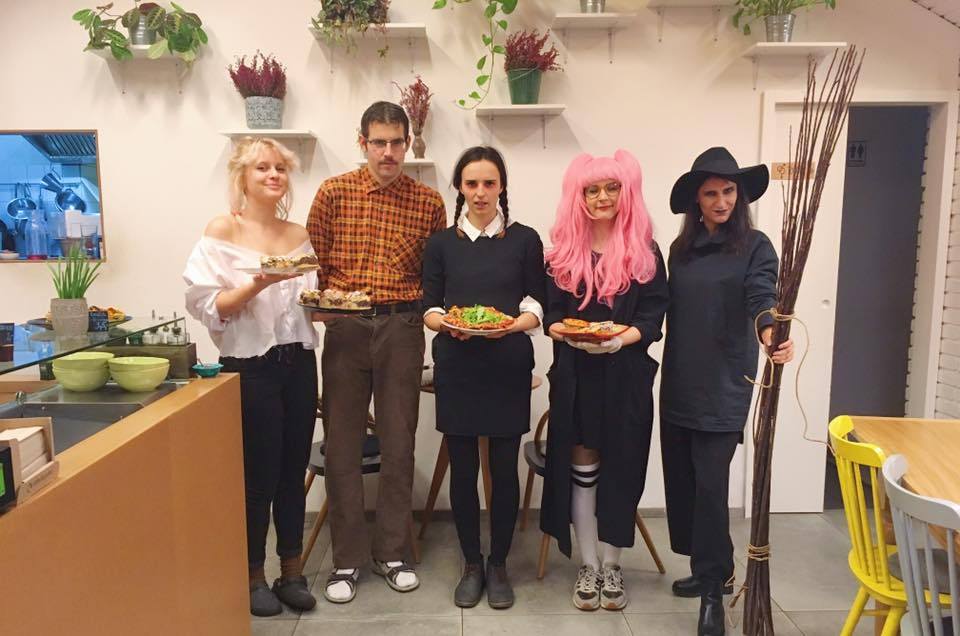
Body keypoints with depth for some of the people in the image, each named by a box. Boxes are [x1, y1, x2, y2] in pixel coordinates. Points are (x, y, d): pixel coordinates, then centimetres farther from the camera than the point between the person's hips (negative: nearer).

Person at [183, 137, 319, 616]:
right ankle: (253, 576, 26)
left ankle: (291, 572, 28)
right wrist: (258, 283, -25)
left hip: (298, 364, 5)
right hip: (249, 368, -5)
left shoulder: (299, 235, 9)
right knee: (257, 475, 6)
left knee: (293, 472, 12)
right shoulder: (223, 230, -6)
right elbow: (206, 306, -13)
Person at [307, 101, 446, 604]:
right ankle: (346, 559, 19)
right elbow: (312, 262, 4)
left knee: (399, 443, 7)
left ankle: (392, 553, 23)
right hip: (344, 328, 0)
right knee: (342, 443, 5)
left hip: (402, 327, 1)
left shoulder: (428, 202, 5)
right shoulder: (333, 192, 3)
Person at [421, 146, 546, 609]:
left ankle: (498, 564, 23)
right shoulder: (442, 242, 7)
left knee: (504, 468, 5)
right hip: (456, 368, 1)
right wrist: (448, 323, -15)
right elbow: (428, 308, 6)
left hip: (508, 368, -1)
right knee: (462, 468, 7)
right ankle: (472, 564, 24)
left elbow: (537, 308, 3)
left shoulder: (524, 240, 4)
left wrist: (511, 324, -17)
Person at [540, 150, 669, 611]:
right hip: (575, 375, 1)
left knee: (620, 469, 7)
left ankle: (611, 567, 23)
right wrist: (565, 331, -19)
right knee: (581, 469, 7)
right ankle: (588, 566, 22)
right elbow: (551, 314, 3)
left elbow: (653, 317, -3)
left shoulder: (644, 251, 1)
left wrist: (621, 338, -22)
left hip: (626, 376, 0)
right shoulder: (563, 251, 5)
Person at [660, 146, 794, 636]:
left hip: (724, 389, -5)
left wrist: (771, 332, -41)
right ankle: (709, 570, 29)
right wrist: (670, 371, 7)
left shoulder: (753, 246, -4)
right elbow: (675, 314, 12)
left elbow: (762, 298, -20)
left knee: (710, 484, -5)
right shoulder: (681, 249, 11)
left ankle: (713, 587, 11)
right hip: (678, 386, 6)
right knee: (681, 480, 11)